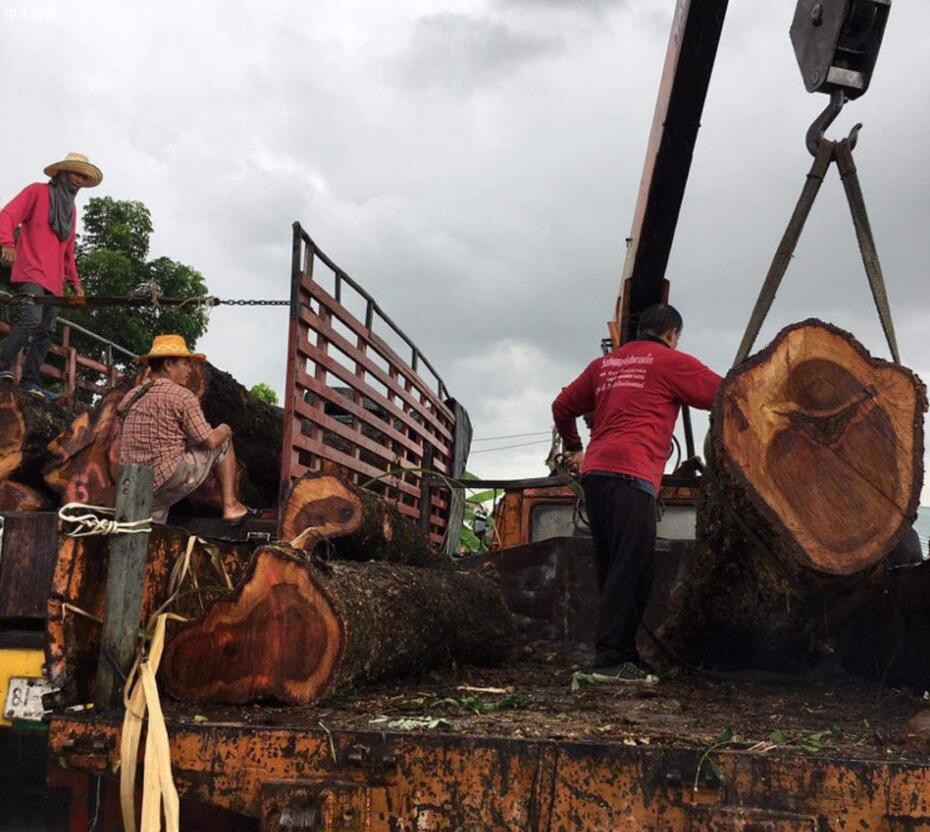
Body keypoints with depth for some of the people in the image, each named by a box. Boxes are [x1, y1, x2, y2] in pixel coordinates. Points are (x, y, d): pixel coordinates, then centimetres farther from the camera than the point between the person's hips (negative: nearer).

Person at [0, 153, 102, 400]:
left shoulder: (71, 208, 25)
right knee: (31, 318, -25)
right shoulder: (38, 191, 6)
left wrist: (75, 282, 22)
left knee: (45, 332, 0)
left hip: (54, 280, 7)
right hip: (31, 272, -7)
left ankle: (30, 382, -1)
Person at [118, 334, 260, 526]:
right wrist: (224, 431, 16)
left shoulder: (133, 397, 16)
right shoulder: (181, 396, -7)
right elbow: (210, 441, -7)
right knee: (222, 441, 11)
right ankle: (231, 506, 9)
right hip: (169, 480, -6)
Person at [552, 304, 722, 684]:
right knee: (631, 568, -9)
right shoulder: (671, 361, 6)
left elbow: (563, 406, 27)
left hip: (594, 471, 7)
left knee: (611, 569, 10)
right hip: (631, 474, -7)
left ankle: (622, 654, 15)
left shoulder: (605, 363, 24)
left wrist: (574, 449, 38)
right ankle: (611, 660, -13)